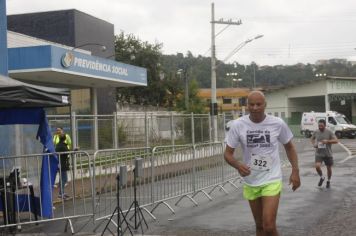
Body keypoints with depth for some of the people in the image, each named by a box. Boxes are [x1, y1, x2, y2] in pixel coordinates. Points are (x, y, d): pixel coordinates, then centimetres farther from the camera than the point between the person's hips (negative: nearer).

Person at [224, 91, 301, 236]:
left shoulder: (278, 124, -9)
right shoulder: (237, 125, -9)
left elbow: (289, 147, 8)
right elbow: (227, 153, -4)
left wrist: (295, 171, 1)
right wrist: (238, 165, -25)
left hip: (272, 181, -2)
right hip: (250, 183, 2)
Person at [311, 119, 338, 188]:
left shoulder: (329, 132, -9)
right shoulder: (316, 132, -1)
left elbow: (336, 140, -13)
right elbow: (312, 139, 18)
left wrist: (327, 141, -27)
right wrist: (314, 144, -2)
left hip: (328, 154, -1)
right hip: (318, 153, 1)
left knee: (329, 168, 9)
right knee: (317, 166, -18)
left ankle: (328, 181, 35)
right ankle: (322, 177, 11)